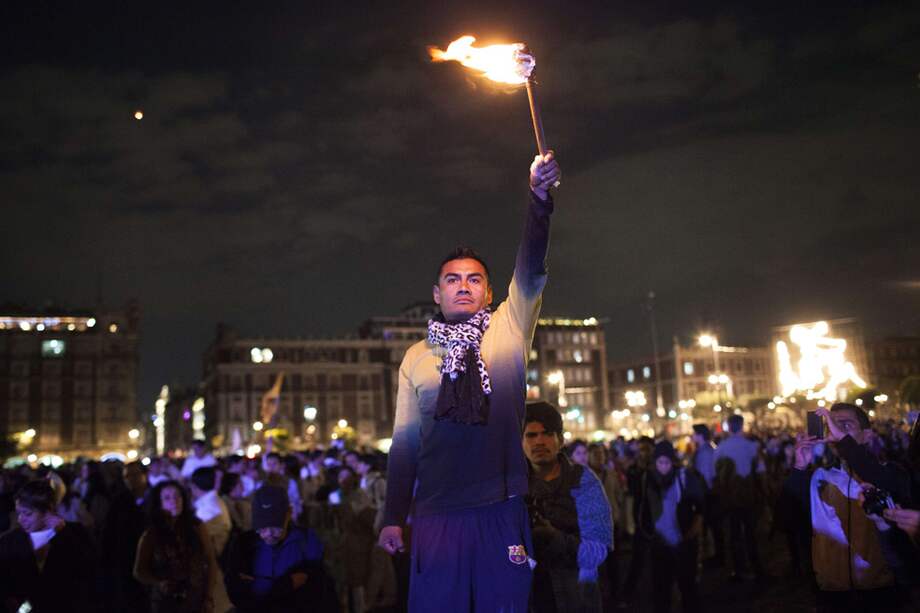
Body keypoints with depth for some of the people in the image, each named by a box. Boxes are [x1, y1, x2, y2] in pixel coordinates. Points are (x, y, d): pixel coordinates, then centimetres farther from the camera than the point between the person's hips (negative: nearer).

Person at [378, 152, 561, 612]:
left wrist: (540, 197, -27)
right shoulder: (416, 357, 8)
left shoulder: (508, 331, 3)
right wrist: (393, 517, 6)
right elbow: (405, 440, 9)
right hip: (436, 514, 1)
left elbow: (531, 270, -13)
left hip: (501, 510, -1)